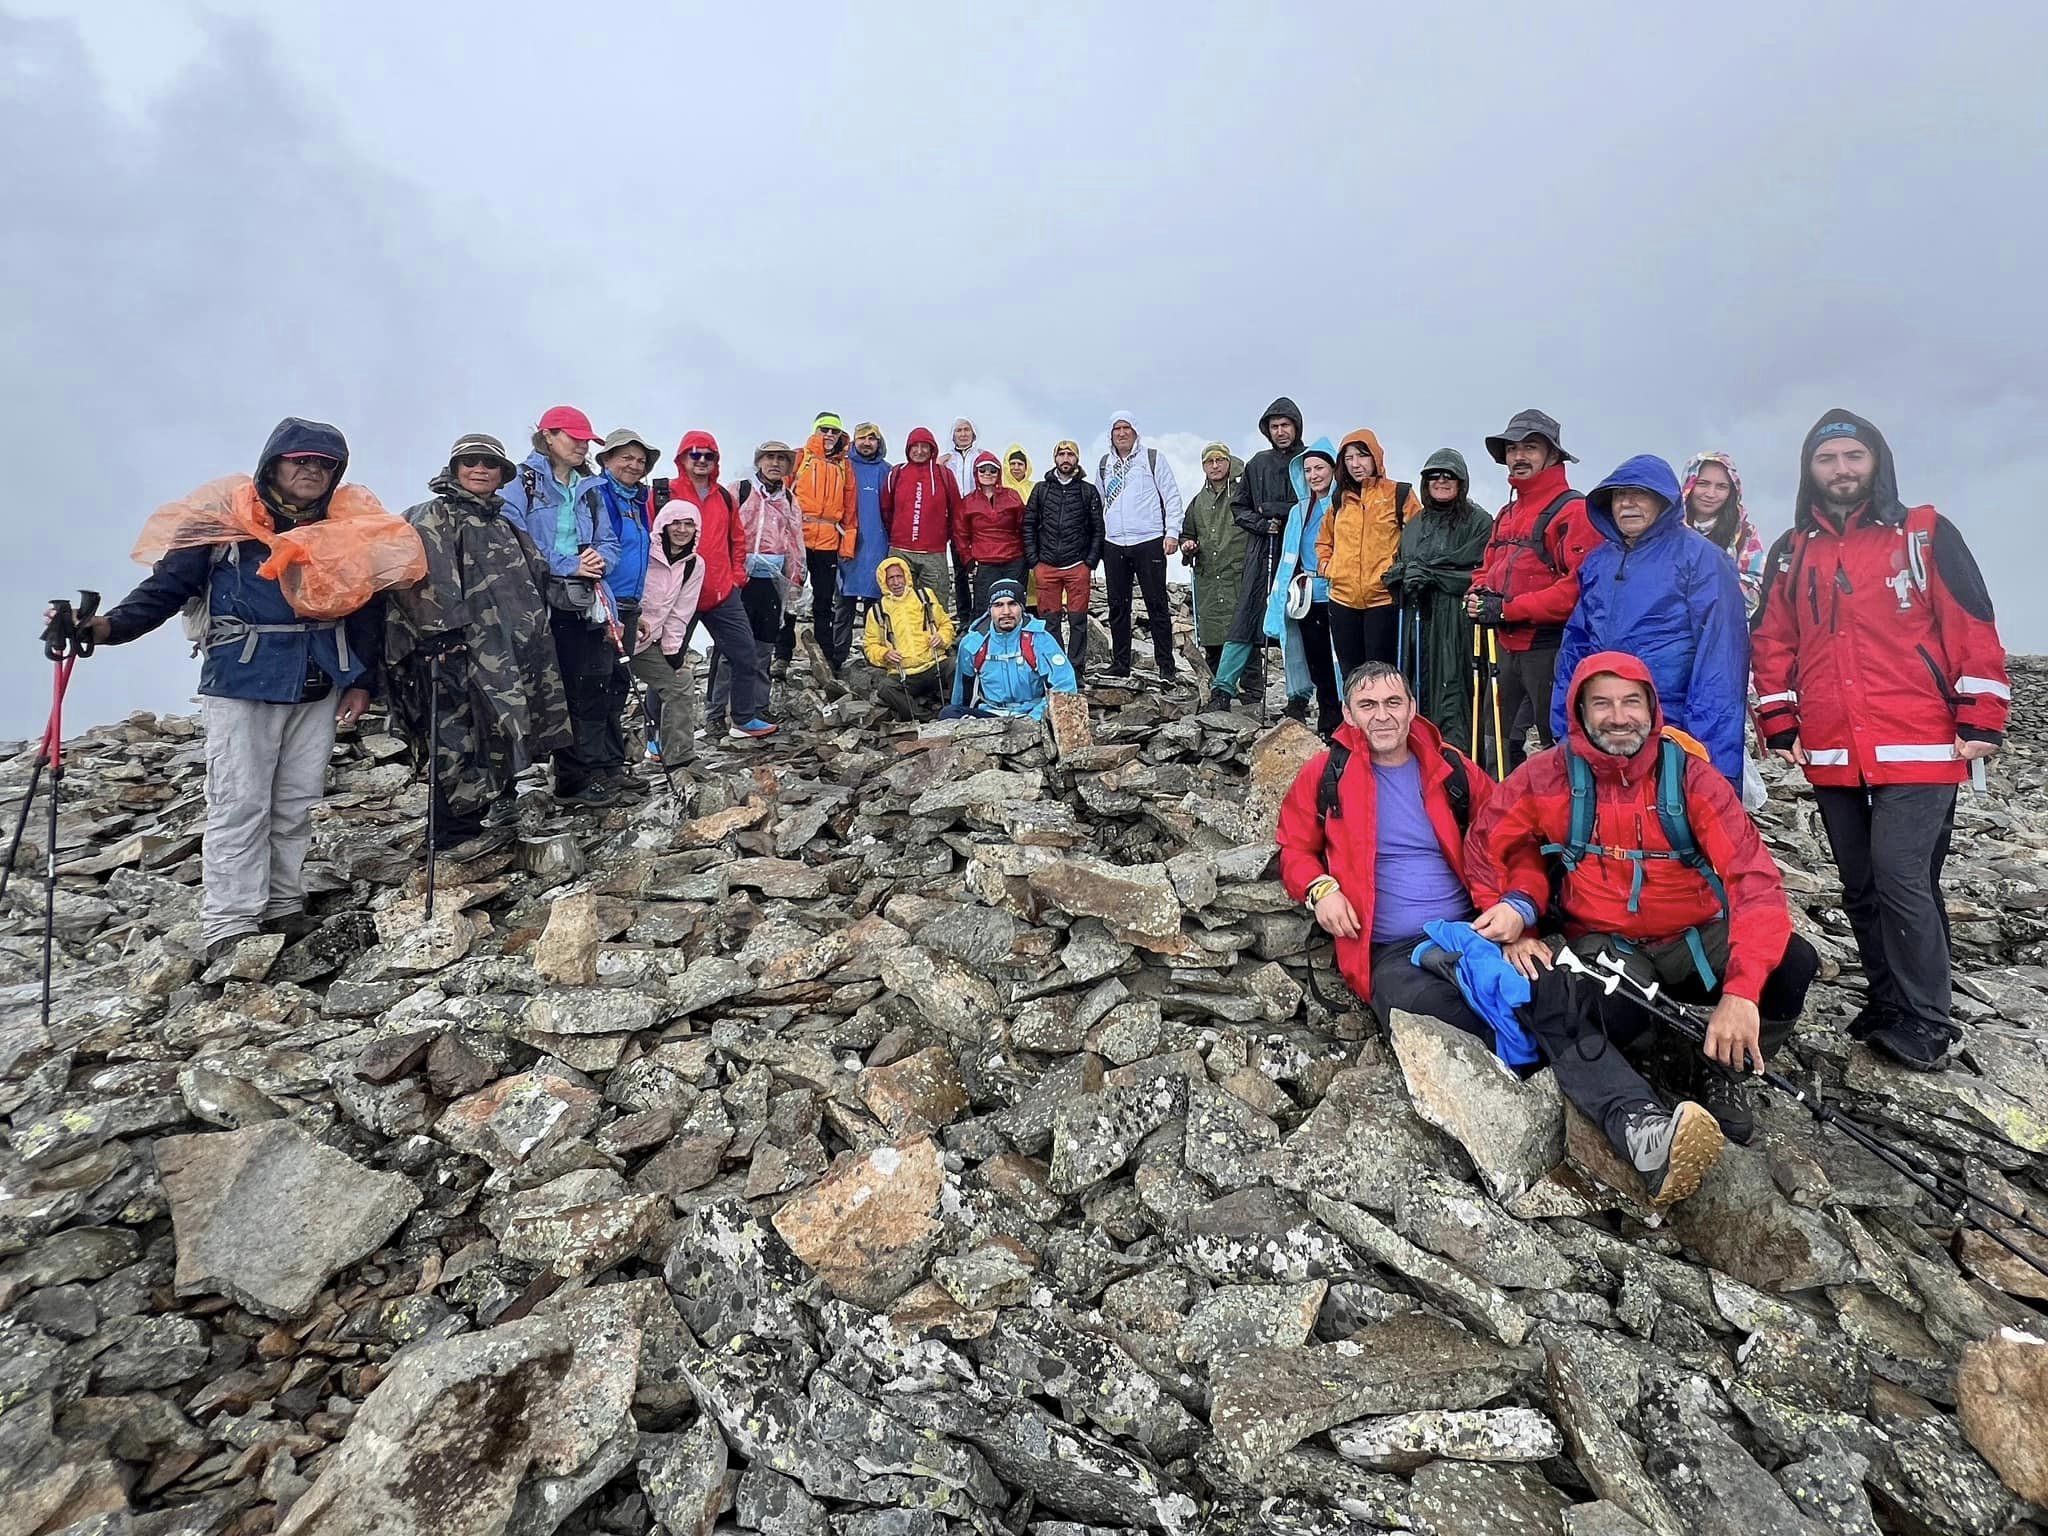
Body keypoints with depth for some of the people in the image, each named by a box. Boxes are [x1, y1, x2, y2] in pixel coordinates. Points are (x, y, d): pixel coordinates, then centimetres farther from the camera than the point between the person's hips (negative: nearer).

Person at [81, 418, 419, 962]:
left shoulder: (350, 524, 8)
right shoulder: (224, 518, -2)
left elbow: (365, 606, 12)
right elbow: (169, 582, -5)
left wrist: (362, 680, 7)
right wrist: (110, 625, -21)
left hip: (318, 684, 4)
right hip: (241, 681, -4)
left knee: (296, 803, 9)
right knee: (239, 805, -5)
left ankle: (283, 905, 19)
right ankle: (228, 927, 0)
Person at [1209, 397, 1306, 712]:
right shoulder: (1257, 464, 12)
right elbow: (1239, 506, 16)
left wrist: (1274, 509, -8)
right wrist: (1262, 524, -3)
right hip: (1262, 553, 2)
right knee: (1247, 618, -3)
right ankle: (1223, 687, -3)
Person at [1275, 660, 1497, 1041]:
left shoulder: (1453, 769, 14)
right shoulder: (1324, 776, 10)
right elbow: (1294, 849, 16)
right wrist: (1319, 888, -6)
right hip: (1391, 952, -2)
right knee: (1427, 1008, -35)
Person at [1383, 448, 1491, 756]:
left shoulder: (1478, 521, 1)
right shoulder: (1415, 524, 21)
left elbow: (1479, 570, -9)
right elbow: (1395, 569, 21)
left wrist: (1427, 571, -12)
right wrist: (1405, 572, -3)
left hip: (1456, 623, -5)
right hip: (1418, 618, 5)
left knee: (1452, 688, -8)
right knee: (1420, 690, 4)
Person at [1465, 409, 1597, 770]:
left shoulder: (1573, 510, -11)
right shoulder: (1506, 514, 16)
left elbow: (1579, 586, -21)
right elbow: (1487, 569, 22)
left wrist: (1507, 609, -19)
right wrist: (1478, 596, -2)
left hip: (1551, 649, -8)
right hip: (1509, 648, 9)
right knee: (1510, 745, 18)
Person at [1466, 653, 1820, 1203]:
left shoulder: (1690, 775, -10)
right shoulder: (1549, 775, -8)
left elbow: (1753, 877, -19)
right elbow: (1491, 841, 6)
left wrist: (1742, 990, -33)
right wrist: (1513, 910, -12)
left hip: (1696, 940, 2)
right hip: (1603, 946, -1)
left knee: (1791, 962, -26)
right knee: (1550, 1007, -32)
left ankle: (1716, 1071, -1)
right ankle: (1645, 1130, -53)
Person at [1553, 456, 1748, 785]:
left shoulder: (1698, 557, -5)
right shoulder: (1597, 562, 12)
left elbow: (1720, 654, -13)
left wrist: (1710, 748, -20)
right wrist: (1564, 728, 8)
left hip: (1674, 730, -5)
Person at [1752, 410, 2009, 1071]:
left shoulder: (1925, 535, 3)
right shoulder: (1790, 554, 12)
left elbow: (1973, 629, -1)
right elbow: (1773, 644, 12)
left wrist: (1980, 719, -7)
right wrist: (1780, 724, 4)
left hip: (1918, 748, -4)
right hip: (1831, 756, 4)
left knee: (1900, 874, -12)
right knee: (1860, 886, 10)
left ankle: (1925, 1022, 1)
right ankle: (1889, 1004, 24)